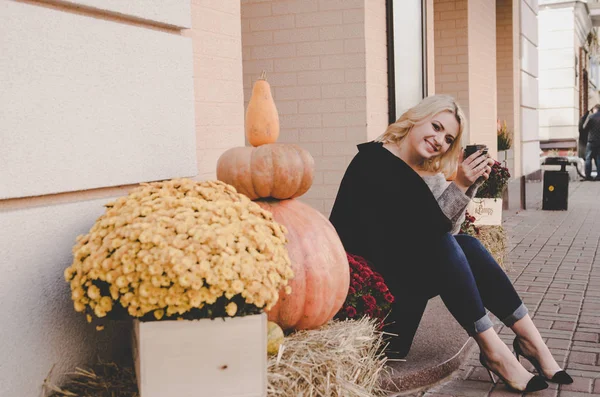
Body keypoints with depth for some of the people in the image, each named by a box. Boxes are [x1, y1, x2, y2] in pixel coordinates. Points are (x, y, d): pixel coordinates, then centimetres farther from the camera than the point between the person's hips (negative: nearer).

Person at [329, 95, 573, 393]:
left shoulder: (421, 170, 9)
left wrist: (470, 184, -8)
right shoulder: (375, 162, -18)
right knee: (445, 247, -23)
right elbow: (419, 232, -24)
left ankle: (530, 339, -6)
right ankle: (493, 350, -18)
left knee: (467, 246, -9)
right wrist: (459, 186, -26)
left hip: (398, 267, 8)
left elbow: (445, 228, 3)